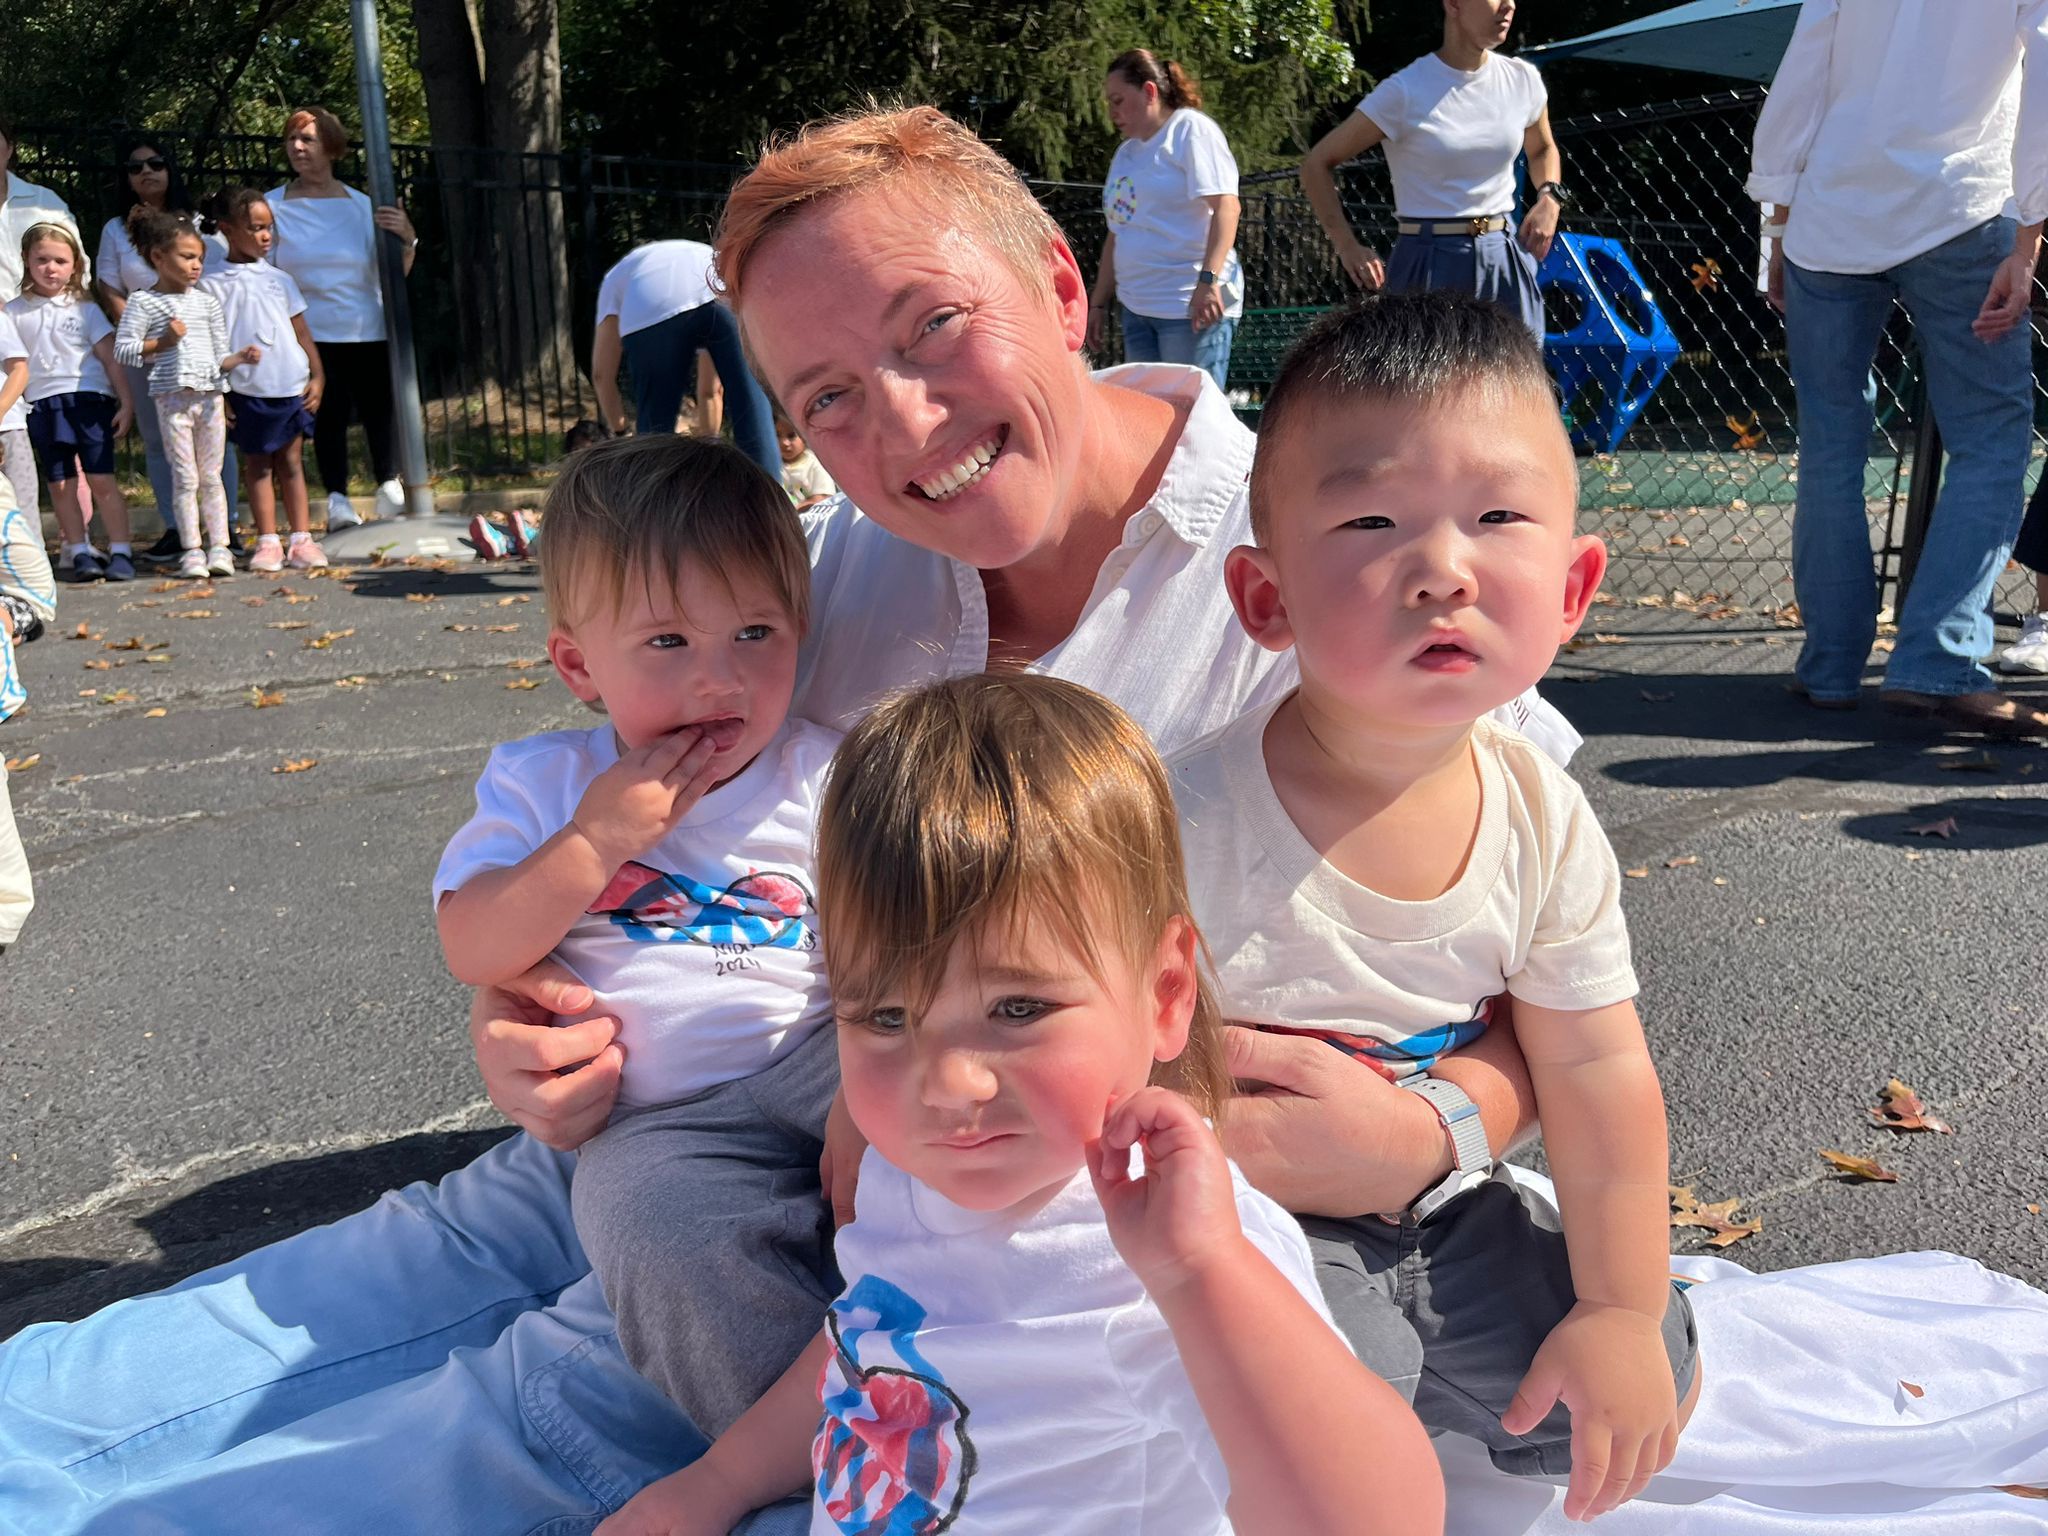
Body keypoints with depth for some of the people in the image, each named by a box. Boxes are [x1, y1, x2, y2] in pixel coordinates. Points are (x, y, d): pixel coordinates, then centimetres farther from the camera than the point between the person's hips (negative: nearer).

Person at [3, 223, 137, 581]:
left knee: (101, 480, -4)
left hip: (88, 398, -2)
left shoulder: (84, 308, 5)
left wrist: (126, 402, -4)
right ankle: (80, 552, 11)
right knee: (60, 485, 4)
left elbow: (110, 358, 2)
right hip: (42, 404, 2)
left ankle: (120, 552, -1)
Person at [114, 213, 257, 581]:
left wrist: (241, 357, -6)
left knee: (211, 476, 7)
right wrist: (163, 342, -13)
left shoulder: (207, 302, 13)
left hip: (210, 395, 3)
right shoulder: (143, 302, 1)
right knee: (185, 478, -1)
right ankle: (191, 551, 3)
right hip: (172, 396, -3)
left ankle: (219, 547, 9)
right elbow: (123, 350, -4)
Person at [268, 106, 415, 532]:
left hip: (368, 332, 1)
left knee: (380, 410, 1)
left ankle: (390, 486, 13)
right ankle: (337, 497, 6)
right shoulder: (273, 207, 6)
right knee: (326, 415, -2)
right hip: (310, 334, -1)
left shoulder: (360, 206, 7)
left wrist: (406, 239, -12)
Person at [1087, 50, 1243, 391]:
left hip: (1193, 305, -8)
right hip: (1135, 308, 8)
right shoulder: (1125, 152, 21)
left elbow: (1225, 205, -14)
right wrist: (1099, 303, 21)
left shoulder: (1191, 129, -3)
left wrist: (1209, 280, -25)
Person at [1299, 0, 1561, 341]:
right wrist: (1347, 246, -10)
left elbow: (1543, 150, 27)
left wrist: (1550, 197, 5)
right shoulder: (1406, 92, -8)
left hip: (1506, 261, 5)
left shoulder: (1522, 79, 6)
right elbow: (1317, 164, -3)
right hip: (1431, 265, -5)